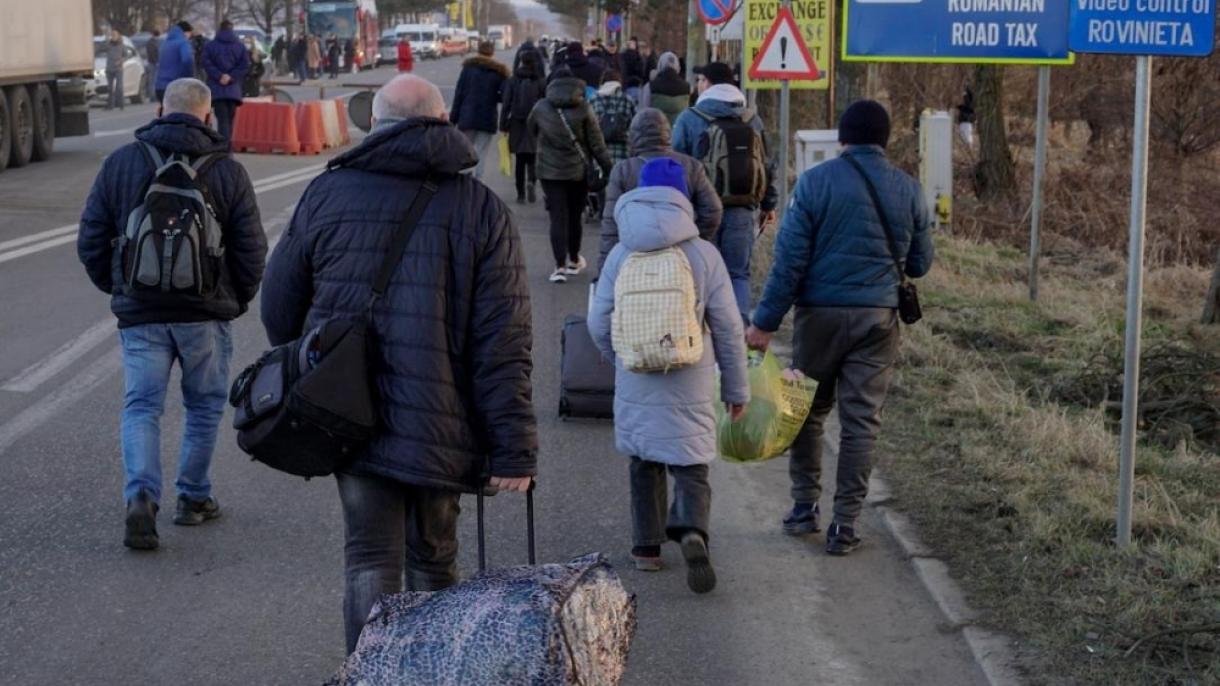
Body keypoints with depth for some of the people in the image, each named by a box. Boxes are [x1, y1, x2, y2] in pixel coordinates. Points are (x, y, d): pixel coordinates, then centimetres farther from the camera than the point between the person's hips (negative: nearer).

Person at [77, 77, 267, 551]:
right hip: (207, 314, 0)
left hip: (140, 313, 1)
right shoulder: (227, 171, -2)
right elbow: (251, 250, -1)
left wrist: (117, 289, 18)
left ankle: (141, 495, -16)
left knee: (141, 406, 4)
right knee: (205, 405, 15)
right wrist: (238, 299, 15)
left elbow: (91, 241, 3)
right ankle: (193, 497, 21)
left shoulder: (120, 163, 1)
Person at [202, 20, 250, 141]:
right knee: (229, 119, 11)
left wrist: (219, 76, -7)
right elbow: (245, 66, -1)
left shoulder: (210, 45, 4)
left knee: (222, 119, -9)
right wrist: (231, 76, -4)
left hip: (217, 88, -2)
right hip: (233, 89, 2)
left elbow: (207, 64, -7)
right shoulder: (240, 46, 8)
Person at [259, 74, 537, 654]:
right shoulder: (482, 210, -2)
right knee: (433, 561, 16)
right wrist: (515, 448, -8)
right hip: (440, 428, 0)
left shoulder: (327, 194, 3)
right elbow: (502, 344, -9)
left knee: (370, 562, 4)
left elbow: (279, 308, 9)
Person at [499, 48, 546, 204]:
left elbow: (506, 104, 0)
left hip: (517, 125, 1)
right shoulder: (542, 82, -3)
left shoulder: (513, 81, 1)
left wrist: (503, 126, 4)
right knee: (532, 158, 6)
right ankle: (531, 181, -23)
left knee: (520, 160, 9)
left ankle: (521, 193, 8)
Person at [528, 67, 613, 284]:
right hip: (578, 170, 1)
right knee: (575, 215, 15)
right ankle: (574, 261, 30)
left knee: (558, 217, -2)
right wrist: (609, 169, -1)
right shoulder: (584, 109, -7)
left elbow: (531, 129, 16)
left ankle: (560, 266, -13)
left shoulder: (541, 107, -4)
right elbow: (597, 144, -7)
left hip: (550, 170, 0)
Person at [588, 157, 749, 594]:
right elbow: (728, 327, -4)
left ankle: (647, 547, 23)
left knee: (644, 464, 18)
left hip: (636, 383, 1)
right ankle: (692, 532, -22)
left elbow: (598, 323, 1)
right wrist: (737, 388, 6)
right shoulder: (704, 254, -6)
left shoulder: (621, 255, -2)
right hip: (691, 385, -1)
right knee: (692, 467, 4)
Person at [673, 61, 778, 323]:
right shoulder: (753, 120, 7)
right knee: (738, 274, 9)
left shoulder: (688, 119, -4)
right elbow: (769, 166, 11)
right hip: (742, 210, 3)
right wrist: (769, 204, 20)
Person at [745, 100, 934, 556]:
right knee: (862, 421, 5)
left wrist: (766, 321, -6)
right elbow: (921, 263, 9)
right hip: (879, 317, 1)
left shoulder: (816, 181, -6)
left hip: (821, 313, -1)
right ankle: (845, 525, 5)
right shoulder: (908, 189, 3)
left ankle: (804, 506, 19)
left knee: (809, 410, 16)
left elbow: (790, 258, -9)